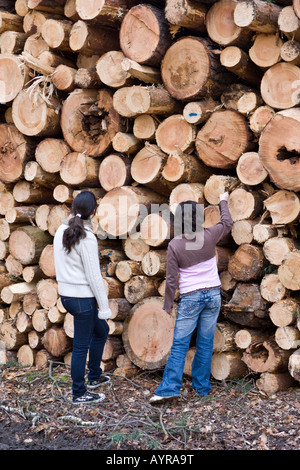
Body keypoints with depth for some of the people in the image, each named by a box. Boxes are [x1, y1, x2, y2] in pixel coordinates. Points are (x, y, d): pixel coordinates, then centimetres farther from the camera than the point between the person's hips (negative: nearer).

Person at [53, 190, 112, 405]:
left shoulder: (61, 231, 4)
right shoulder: (86, 237, -19)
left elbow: (61, 266, 10)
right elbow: (94, 276, -18)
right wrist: (104, 306, -11)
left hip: (66, 294, 8)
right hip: (82, 297, -8)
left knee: (101, 330, 25)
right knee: (81, 345, 4)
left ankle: (94, 376, 37)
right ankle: (79, 394, 17)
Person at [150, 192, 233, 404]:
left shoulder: (175, 245, -9)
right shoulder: (209, 236, -5)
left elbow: (171, 279, -6)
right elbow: (227, 222, 17)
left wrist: (168, 305, 4)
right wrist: (223, 202, 34)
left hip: (190, 298, -2)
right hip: (213, 295, 3)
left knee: (180, 345, 0)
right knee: (205, 343, 10)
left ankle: (170, 387, -4)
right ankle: (202, 386, 19)